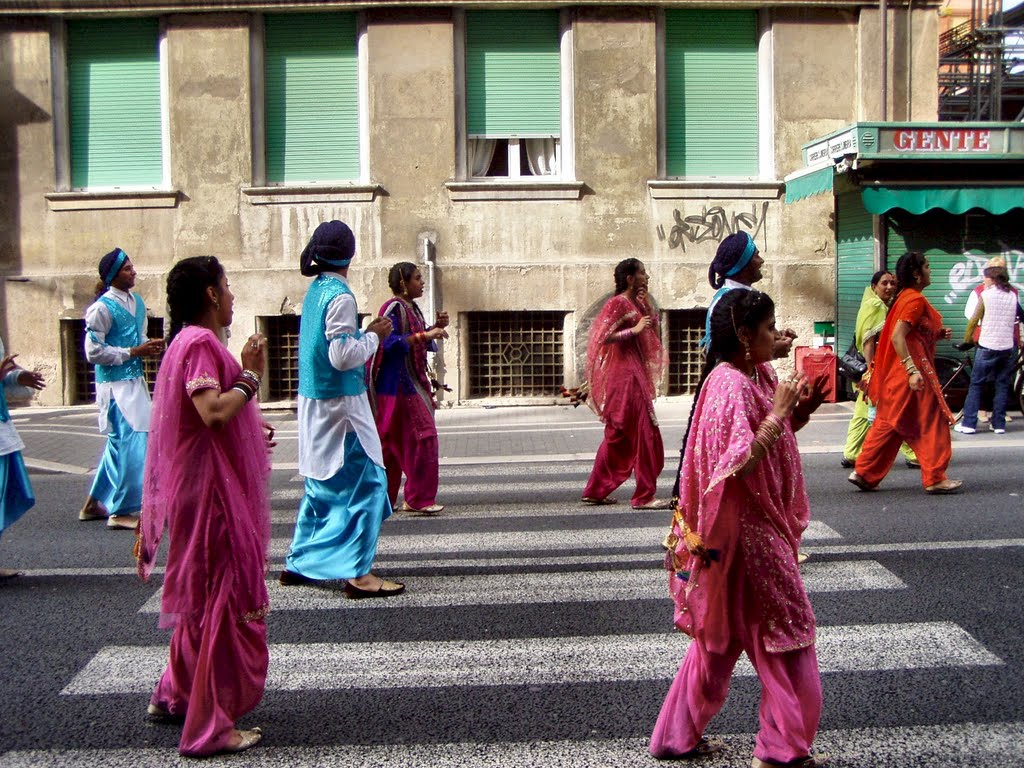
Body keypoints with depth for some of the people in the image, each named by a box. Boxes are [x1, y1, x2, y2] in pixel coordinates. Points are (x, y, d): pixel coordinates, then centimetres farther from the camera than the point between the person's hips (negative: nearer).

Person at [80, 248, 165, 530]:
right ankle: (122, 511, 5)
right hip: (115, 383, -9)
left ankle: (95, 503, 31)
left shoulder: (137, 302, 10)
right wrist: (134, 352, -15)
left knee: (119, 443, 16)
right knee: (131, 443, -7)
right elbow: (93, 352, -14)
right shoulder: (102, 308, -13)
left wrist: (152, 347, 1)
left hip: (136, 380, 9)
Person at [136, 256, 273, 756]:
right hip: (212, 489, -11)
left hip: (210, 486, 11)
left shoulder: (195, 340, 15)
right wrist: (251, 376, -17)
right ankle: (210, 726, 5)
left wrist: (252, 430, 18)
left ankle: (176, 697, 33)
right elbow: (213, 412, -29)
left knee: (204, 597, 20)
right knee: (225, 600, -3)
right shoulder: (201, 343, -17)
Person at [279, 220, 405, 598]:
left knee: (322, 484, 18)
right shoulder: (340, 296, -16)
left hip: (314, 401, 9)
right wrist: (373, 336, -8)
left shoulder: (316, 290, 10)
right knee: (366, 482, -3)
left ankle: (299, 563, 25)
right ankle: (358, 572, -2)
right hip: (341, 402, -9)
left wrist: (366, 332, 11)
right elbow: (342, 356, -21)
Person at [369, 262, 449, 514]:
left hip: (413, 382, 9)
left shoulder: (412, 308, 14)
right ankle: (418, 498, -3)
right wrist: (425, 334, -26)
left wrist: (436, 327, 7)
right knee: (421, 436, -9)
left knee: (394, 441, 12)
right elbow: (391, 344, -24)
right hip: (399, 385, -9)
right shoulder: (394, 308, -14)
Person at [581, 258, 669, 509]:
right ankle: (645, 495, -1)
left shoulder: (636, 303, 15)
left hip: (636, 373, 10)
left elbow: (654, 333, 14)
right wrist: (635, 329, -20)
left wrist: (647, 305, 4)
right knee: (643, 432, -7)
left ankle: (596, 491, 20)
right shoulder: (618, 303, -11)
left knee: (619, 436, 13)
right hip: (625, 374, -10)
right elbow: (603, 337, -19)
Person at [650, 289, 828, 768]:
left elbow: (776, 437, 18)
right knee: (784, 636, 4)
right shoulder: (728, 385, -21)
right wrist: (778, 413, -24)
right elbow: (739, 466, -29)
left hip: (762, 524, 10)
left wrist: (803, 409, 1)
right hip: (745, 530, -10)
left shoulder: (759, 375, 8)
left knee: (719, 635, 17)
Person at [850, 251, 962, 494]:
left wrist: (938, 335, 12)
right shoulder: (915, 299, -14)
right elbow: (897, 337, -24)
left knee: (888, 424, 11)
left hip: (897, 374, 10)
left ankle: (864, 473, 12)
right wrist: (912, 371, -28)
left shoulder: (907, 297, 16)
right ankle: (935, 479, 5)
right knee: (930, 422, -1)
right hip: (914, 369, -10)